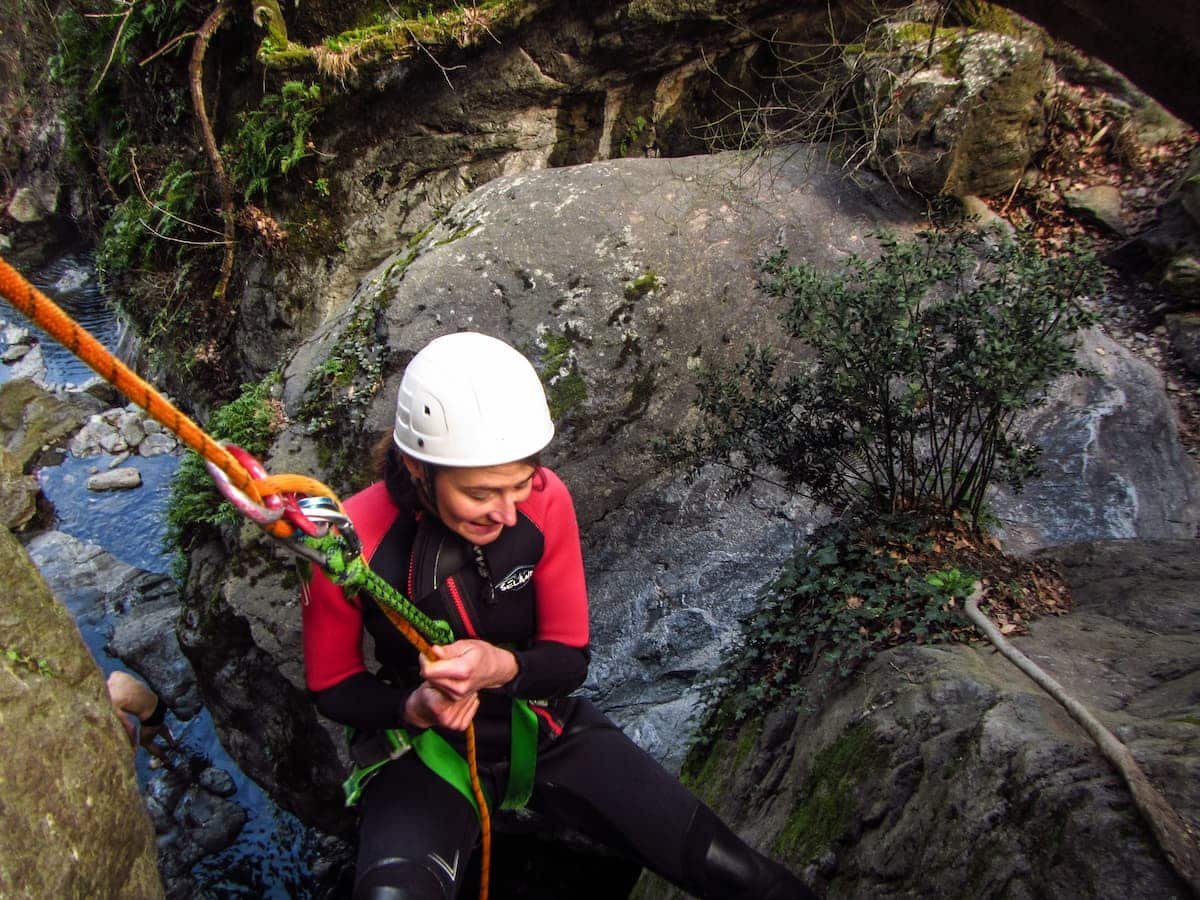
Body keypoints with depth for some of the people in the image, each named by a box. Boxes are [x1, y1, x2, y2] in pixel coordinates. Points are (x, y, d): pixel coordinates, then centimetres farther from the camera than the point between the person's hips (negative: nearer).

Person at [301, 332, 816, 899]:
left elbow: (570, 658, -6)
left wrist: (504, 668, -29)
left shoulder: (544, 502, -16)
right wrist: (413, 707, -25)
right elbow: (331, 687, -5)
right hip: (424, 746, -2)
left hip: (545, 727, 2)